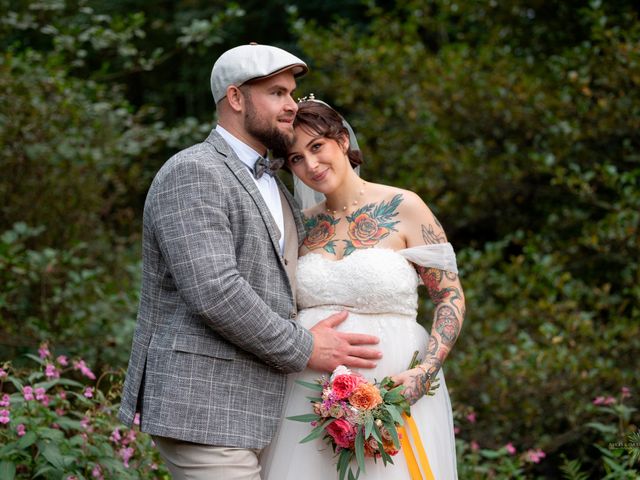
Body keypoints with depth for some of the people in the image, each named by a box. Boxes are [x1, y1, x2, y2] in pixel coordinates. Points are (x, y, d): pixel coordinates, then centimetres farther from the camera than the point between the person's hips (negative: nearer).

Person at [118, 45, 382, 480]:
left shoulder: (272, 186, 19)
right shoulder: (192, 174, -11)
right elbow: (214, 292, -21)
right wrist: (304, 349, -14)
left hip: (251, 410, 9)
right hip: (202, 410, -9)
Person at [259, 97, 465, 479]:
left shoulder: (403, 208, -3)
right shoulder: (303, 225, 9)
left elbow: (451, 297, -2)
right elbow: (286, 310, 14)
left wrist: (426, 372, -15)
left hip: (392, 387, -3)